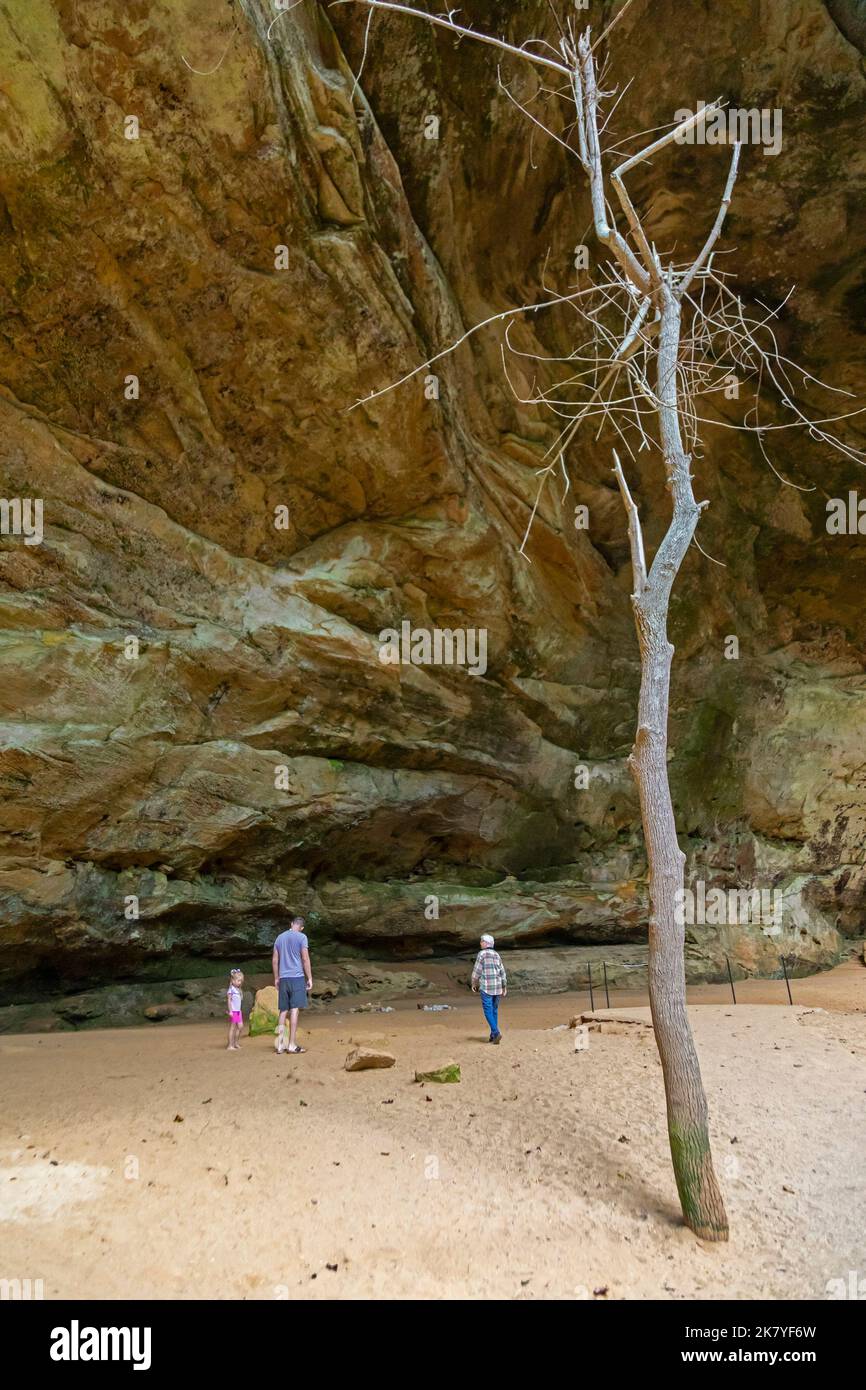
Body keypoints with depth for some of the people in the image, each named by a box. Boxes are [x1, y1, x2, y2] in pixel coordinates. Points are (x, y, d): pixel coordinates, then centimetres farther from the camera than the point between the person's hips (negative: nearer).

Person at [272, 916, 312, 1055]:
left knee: (283, 1011, 9)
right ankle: (292, 1045, -7)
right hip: (297, 977, -5)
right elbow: (305, 959, -8)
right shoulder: (301, 937, -3)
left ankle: (280, 1044, 8)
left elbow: (275, 960, 14)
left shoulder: (280, 937, 13)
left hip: (283, 978, 5)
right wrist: (309, 978, -3)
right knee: (294, 1010, -5)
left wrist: (276, 978, 20)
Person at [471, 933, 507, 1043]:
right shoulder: (496, 954, 10)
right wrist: (504, 987, 13)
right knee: (494, 1010, 13)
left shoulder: (481, 954, -7)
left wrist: (474, 984, 4)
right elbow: (502, 971, 10)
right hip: (497, 987, 6)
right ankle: (493, 1035, 15)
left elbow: (476, 970, -8)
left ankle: (496, 1033, -15)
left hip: (486, 987, -6)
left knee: (488, 1011, -2)